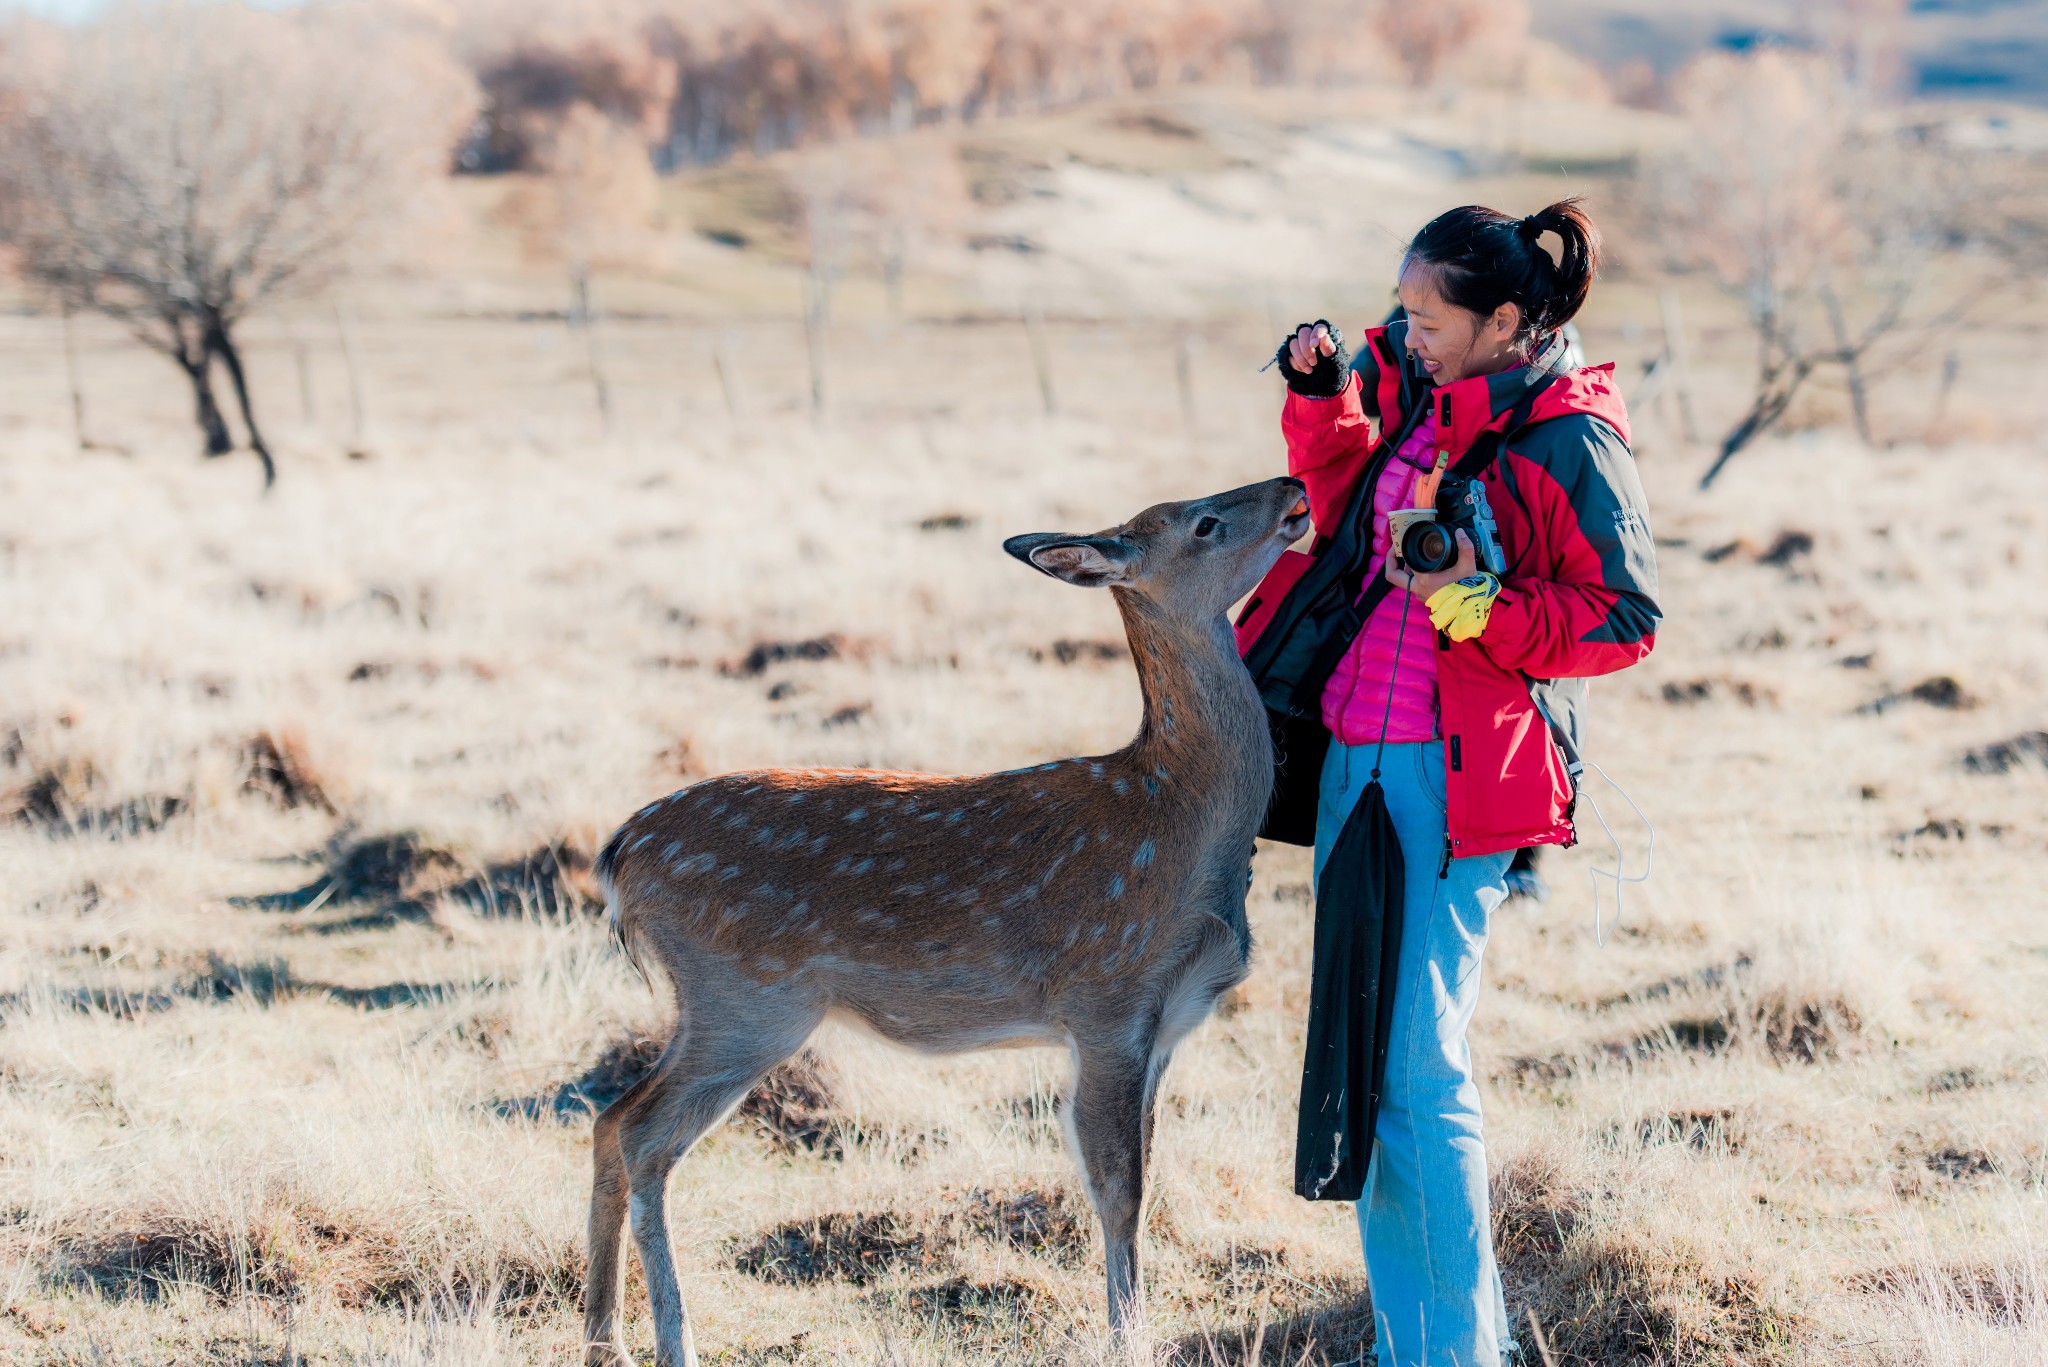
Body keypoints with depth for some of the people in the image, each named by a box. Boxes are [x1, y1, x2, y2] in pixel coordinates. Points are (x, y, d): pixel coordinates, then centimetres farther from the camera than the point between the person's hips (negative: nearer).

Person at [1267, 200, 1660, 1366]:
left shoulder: (1569, 439, -10)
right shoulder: (1422, 398, 12)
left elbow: (1625, 619, -11)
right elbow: (1345, 510, 29)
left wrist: (1479, 604, -20)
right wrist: (1324, 397, 15)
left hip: (1460, 780, -8)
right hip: (1358, 756, 8)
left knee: (1420, 1068, -10)